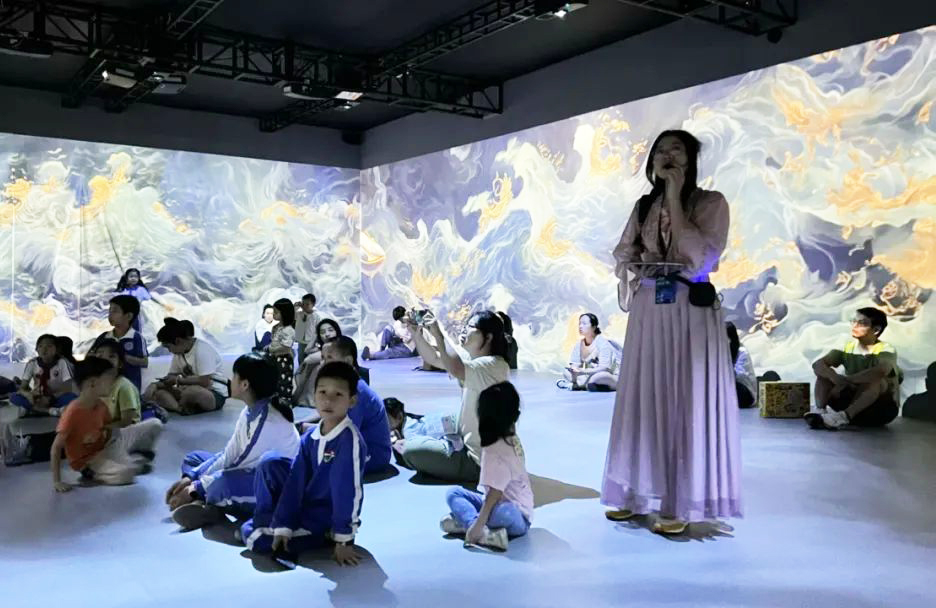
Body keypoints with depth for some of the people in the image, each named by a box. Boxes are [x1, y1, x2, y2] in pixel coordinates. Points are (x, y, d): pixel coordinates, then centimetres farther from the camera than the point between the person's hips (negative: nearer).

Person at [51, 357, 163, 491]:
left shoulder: (100, 405, -4)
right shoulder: (73, 412, -25)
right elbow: (56, 448, -24)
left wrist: (107, 433, -6)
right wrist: (57, 481, -26)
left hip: (106, 447, 7)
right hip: (88, 460, -6)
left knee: (154, 425, -4)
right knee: (125, 473, -37)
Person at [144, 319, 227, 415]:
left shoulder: (202, 349, -17)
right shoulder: (178, 352, 10)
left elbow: (204, 382, -22)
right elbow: (171, 376, 11)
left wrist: (178, 380, -12)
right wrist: (156, 384, -9)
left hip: (216, 394, -8)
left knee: (191, 391, -38)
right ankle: (182, 409, -30)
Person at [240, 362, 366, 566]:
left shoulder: (350, 440, -26)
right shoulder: (309, 437, -3)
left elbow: (348, 491, -25)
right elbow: (296, 482, -5)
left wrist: (344, 540, -23)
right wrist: (283, 526, -10)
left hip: (326, 519, -7)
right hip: (304, 504, 7)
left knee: (256, 538, -17)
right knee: (271, 461, -6)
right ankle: (266, 520, 5)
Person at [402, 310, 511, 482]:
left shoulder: (495, 365, -25)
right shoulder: (472, 359, 5)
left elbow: (457, 370, -42)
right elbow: (433, 358, 6)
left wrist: (438, 334, -33)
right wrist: (417, 334, -10)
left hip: (478, 461, -10)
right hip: (468, 445, 10)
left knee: (411, 451, -4)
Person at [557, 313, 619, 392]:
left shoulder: (603, 343, -17)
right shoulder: (579, 345, 1)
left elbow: (604, 368, -25)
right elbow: (574, 364, 0)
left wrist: (583, 371, -33)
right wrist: (574, 370, -25)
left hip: (610, 377, -6)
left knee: (598, 377, -39)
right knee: (566, 373, -10)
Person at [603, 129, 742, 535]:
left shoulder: (711, 203, -2)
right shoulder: (644, 206, 13)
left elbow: (698, 259, -16)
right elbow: (622, 256, 13)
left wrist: (674, 199, -13)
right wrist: (637, 268, -9)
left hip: (690, 315, -5)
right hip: (648, 314, 5)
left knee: (686, 406, -2)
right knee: (644, 403, 7)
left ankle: (681, 503, 5)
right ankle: (638, 493, 17)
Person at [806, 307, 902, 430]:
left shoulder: (886, 350, -14)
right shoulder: (848, 347, 0)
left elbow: (881, 371, -39)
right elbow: (818, 364, -14)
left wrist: (846, 379, -32)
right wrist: (837, 379, -34)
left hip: (883, 407, -4)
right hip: (853, 401, 4)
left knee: (874, 380, -34)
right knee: (825, 372, -12)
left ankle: (843, 416, -48)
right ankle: (819, 410, -35)